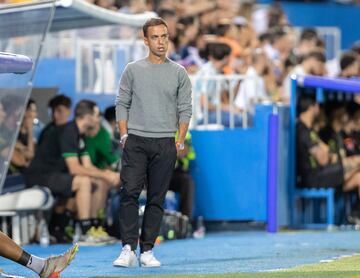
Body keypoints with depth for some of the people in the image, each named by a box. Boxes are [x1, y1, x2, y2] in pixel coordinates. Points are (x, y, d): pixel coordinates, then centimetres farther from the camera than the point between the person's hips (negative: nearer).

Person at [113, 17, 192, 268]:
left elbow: (185, 109, 8)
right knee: (129, 193, -13)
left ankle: (147, 251, 7)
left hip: (165, 144, 1)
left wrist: (180, 141, -1)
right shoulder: (133, 70, 8)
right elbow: (122, 104, 9)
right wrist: (124, 135, -1)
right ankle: (128, 249, -14)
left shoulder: (178, 73, 8)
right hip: (136, 141, -1)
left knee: (157, 198, 3)